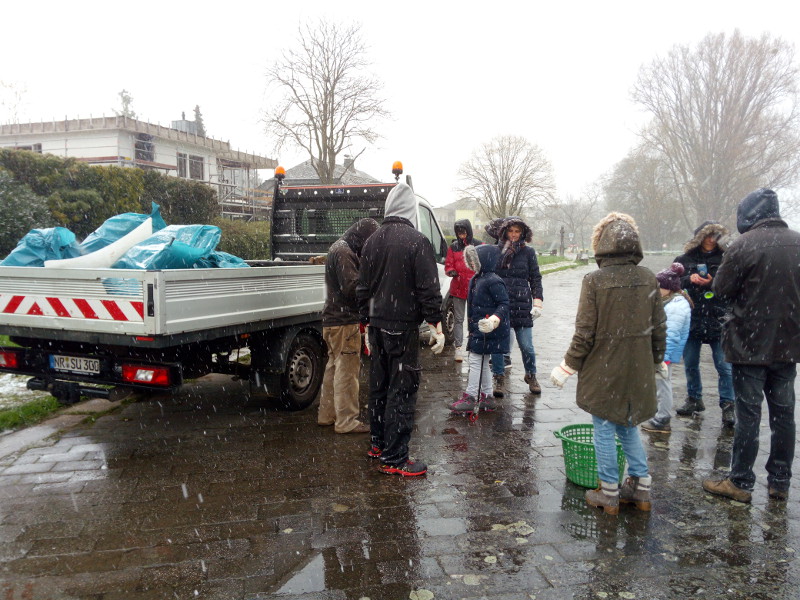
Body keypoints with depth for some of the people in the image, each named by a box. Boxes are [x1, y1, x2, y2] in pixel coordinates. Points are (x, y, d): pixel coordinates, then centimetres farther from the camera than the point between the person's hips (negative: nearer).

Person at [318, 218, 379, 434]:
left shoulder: (340, 248, 16)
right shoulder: (343, 252, -17)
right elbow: (351, 287, -22)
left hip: (334, 319, 11)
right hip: (344, 321, -11)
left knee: (334, 367, 18)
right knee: (347, 370, -4)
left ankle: (327, 414, 27)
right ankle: (346, 421, 3)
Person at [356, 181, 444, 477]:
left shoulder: (372, 241, 10)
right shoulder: (417, 241, -11)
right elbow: (429, 288, -14)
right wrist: (435, 324, -7)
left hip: (377, 325, 7)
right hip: (403, 327, -7)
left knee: (378, 385, 17)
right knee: (402, 390, -2)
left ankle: (378, 444, 29)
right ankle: (394, 458, 1)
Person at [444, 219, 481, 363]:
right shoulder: (453, 247, 7)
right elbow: (448, 265, 8)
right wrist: (451, 271, -13)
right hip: (458, 287, 1)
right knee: (458, 319, 2)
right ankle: (458, 348, 5)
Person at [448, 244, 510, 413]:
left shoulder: (493, 281, -18)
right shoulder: (477, 279, 11)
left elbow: (504, 304, -19)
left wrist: (494, 319, -33)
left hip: (486, 330, -10)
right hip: (478, 329, 10)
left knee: (476, 361, -4)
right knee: (482, 363, 15)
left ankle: (470, 398, 4)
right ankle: (486, 397, 25)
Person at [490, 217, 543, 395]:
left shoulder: (528, 252, 6)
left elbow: (536, 278, 7)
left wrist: (537, 302, -2)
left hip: (521, 304, -1)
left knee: (526, 345, 1)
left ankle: (531, 376, 24)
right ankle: (499, 378, 18)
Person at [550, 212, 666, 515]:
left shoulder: (594, 281, -15)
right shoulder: (648, 279, -1)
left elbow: (584, 333, -14)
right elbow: (659, 328, 6)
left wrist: (568, 366, -2)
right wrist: (655, 360, 20)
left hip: (602, 372, -5)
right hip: (638, 372, 5)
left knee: (604, 430, 8)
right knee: (629, 427, 20)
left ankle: (609, 493, 17)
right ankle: (641, 487, 26)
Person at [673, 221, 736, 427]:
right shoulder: (684, 260, 3)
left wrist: (712, 283, -19)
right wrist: (689, 279, -18)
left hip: (718, 321, -2)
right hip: (691, 320, 2)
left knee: (724, 366, 0)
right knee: (690, 363, 14)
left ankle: (727, 405, 11)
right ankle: (694, 399, 31)